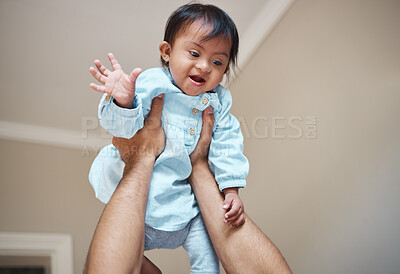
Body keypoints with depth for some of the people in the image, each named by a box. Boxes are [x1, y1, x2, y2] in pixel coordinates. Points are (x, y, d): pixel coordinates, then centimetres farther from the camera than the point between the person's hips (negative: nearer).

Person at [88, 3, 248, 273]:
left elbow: (226, 145, 2)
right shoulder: (152, 83, -17)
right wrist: (123, 102, -48)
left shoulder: (219, 101, 0)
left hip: (187, 198, 4)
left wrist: (232, 190, -6)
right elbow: (126, 127, -25)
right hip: (142, 193, -4)